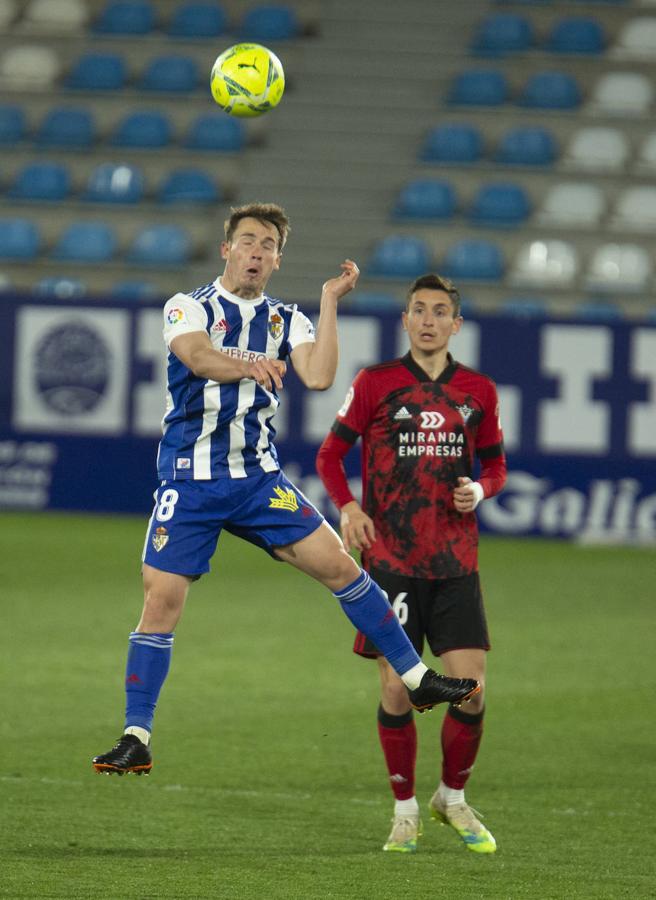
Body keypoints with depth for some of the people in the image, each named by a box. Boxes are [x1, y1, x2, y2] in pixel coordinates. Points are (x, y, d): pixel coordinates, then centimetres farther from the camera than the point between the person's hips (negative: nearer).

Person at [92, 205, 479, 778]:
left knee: (337, 563, -6)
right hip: (190, 481, -3)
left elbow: (318, 377, -10)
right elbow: (198, 356, -23)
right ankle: (136, 740, -3)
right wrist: (250, 367, -43)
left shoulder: (285, 322, 9)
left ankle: (415, 677, 5)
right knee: (161, 599, -10)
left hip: (258, 478, 3)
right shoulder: (188, 308, 0)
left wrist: (330, 301, -11)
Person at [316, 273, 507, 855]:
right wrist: (348, 506, -12)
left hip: (456, 563, 2)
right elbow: (331, 453, 6)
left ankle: (453, 797, 19)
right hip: (390, 560, -2)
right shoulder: (375, 384, 0)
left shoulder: (478, 391, 7)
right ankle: (405, 811, 14)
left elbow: (495, 464, 17)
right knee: (396, 688, -3)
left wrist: (480, 490, -6)